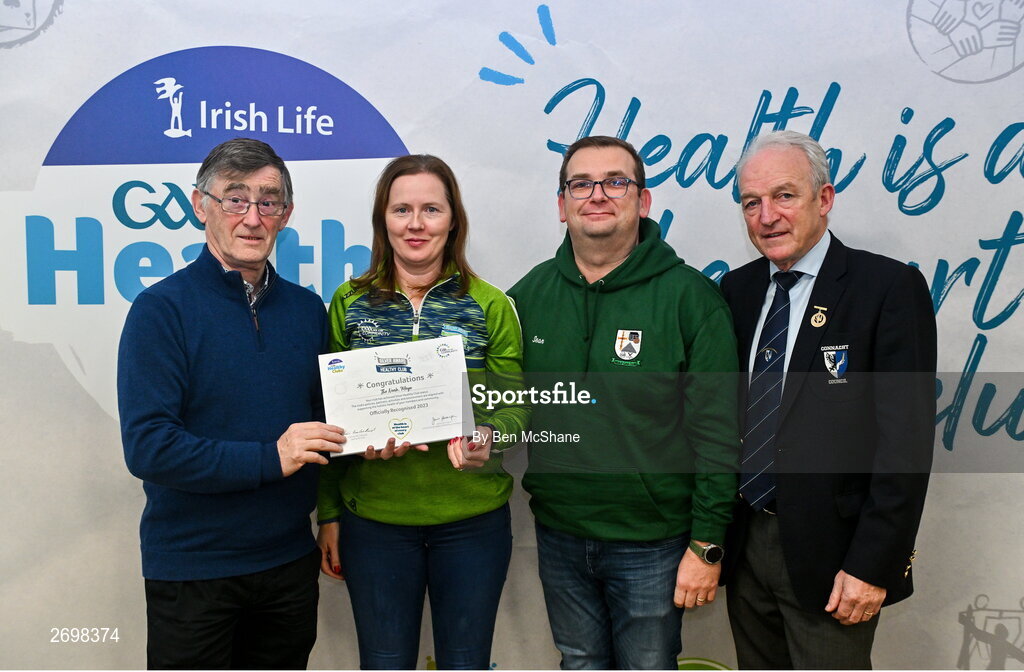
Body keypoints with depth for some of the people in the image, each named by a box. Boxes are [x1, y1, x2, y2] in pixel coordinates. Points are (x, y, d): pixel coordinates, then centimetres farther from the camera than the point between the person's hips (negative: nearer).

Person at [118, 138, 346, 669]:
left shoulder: (308, 309, 4)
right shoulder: (161, 310, -11)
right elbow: (146, 446, -19)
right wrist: (269, 459, -23)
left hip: (290, 560, 5)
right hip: (191, 566, -4)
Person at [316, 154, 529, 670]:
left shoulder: (490, 305, -1)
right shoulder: (349, 302, 2)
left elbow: (515, 408, 2)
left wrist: (488, 437, -20)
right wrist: (328, 514, 4)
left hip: (472, 519, 0)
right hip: (373, 519, 1)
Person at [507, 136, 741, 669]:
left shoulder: (690, 296, -11)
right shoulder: (530, 293, 1)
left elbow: (717, 432, -11)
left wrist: (706, 544, -11)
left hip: (652, 544, -3)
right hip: (558, 534, 4)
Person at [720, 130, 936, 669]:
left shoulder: (890, 289, -10)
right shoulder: (737, 290, 6)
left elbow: (906, 439, -13)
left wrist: (872, 565, -15)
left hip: (830, 554, -5)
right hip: (745, 541, 5)